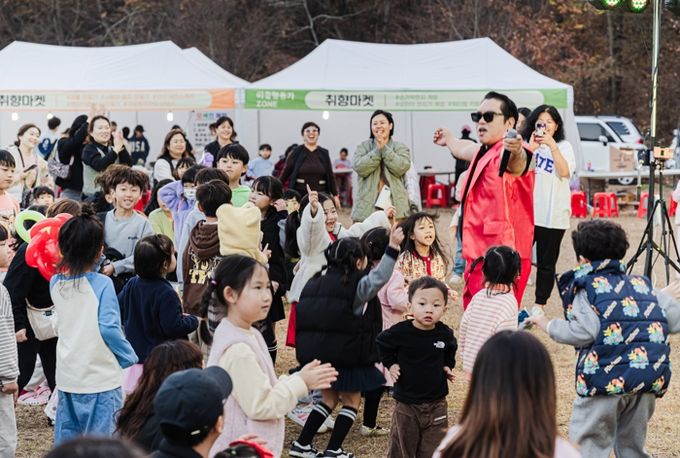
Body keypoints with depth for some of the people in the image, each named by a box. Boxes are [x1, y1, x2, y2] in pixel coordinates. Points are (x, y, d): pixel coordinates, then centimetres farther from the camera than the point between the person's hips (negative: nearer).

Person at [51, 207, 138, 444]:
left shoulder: (56, 283, 2)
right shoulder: (102, 284, -14)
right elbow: (109, 328, -18)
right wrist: (129, 358, -2)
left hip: (67, 377, 5)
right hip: (100, 378, -5)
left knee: (65, 439, 12)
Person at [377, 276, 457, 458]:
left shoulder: (445, 334, -7)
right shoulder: (400, 332, -16)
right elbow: (382, 343, 5)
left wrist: (448, 366, 5)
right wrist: (390, 364, -3)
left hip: (436, 404, 2)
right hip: (406, 403, -2)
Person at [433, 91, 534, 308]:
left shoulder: (507, 154, -13)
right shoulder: (482, 152, 18)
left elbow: (516, 163, -39)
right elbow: (463, 149, 42)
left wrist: (515, 152, -62)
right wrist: (448, 138, 63)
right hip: (477, 253, 10)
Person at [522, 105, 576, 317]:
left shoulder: (564, 146, 6)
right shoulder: (526, 145, 10)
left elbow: (565, 172, -11)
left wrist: (552, 145, -14)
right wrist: (532, 147, -10)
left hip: (553, 216, -1)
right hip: (526, 212, 1)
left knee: (546, 263, 4)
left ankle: (539, 305, 13)